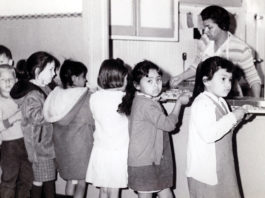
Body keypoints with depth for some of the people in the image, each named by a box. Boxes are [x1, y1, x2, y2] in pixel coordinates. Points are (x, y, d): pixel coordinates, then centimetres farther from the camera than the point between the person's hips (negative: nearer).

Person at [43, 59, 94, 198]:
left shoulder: (56, 95, -2)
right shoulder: (85, 96, -16)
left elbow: (52, 119, 4)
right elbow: (91, 121, -9)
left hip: (61, 144, 6)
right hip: (81, 144, -6)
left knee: (70, 179, 19)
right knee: (81, 182, 6)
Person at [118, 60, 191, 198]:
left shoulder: (145, 100, 10)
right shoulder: (145, 104, -21)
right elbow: (168, 124, -23)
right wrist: (179, 102, -12)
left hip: (155, 159, 10)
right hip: (144, 162, -10)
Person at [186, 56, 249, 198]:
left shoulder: (221, 102, 12)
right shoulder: (201, 103, -19)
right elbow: (208, 134, -30)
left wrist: (238, 118, 4)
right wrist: (233, 117, -24)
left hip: (222, 168, 9)